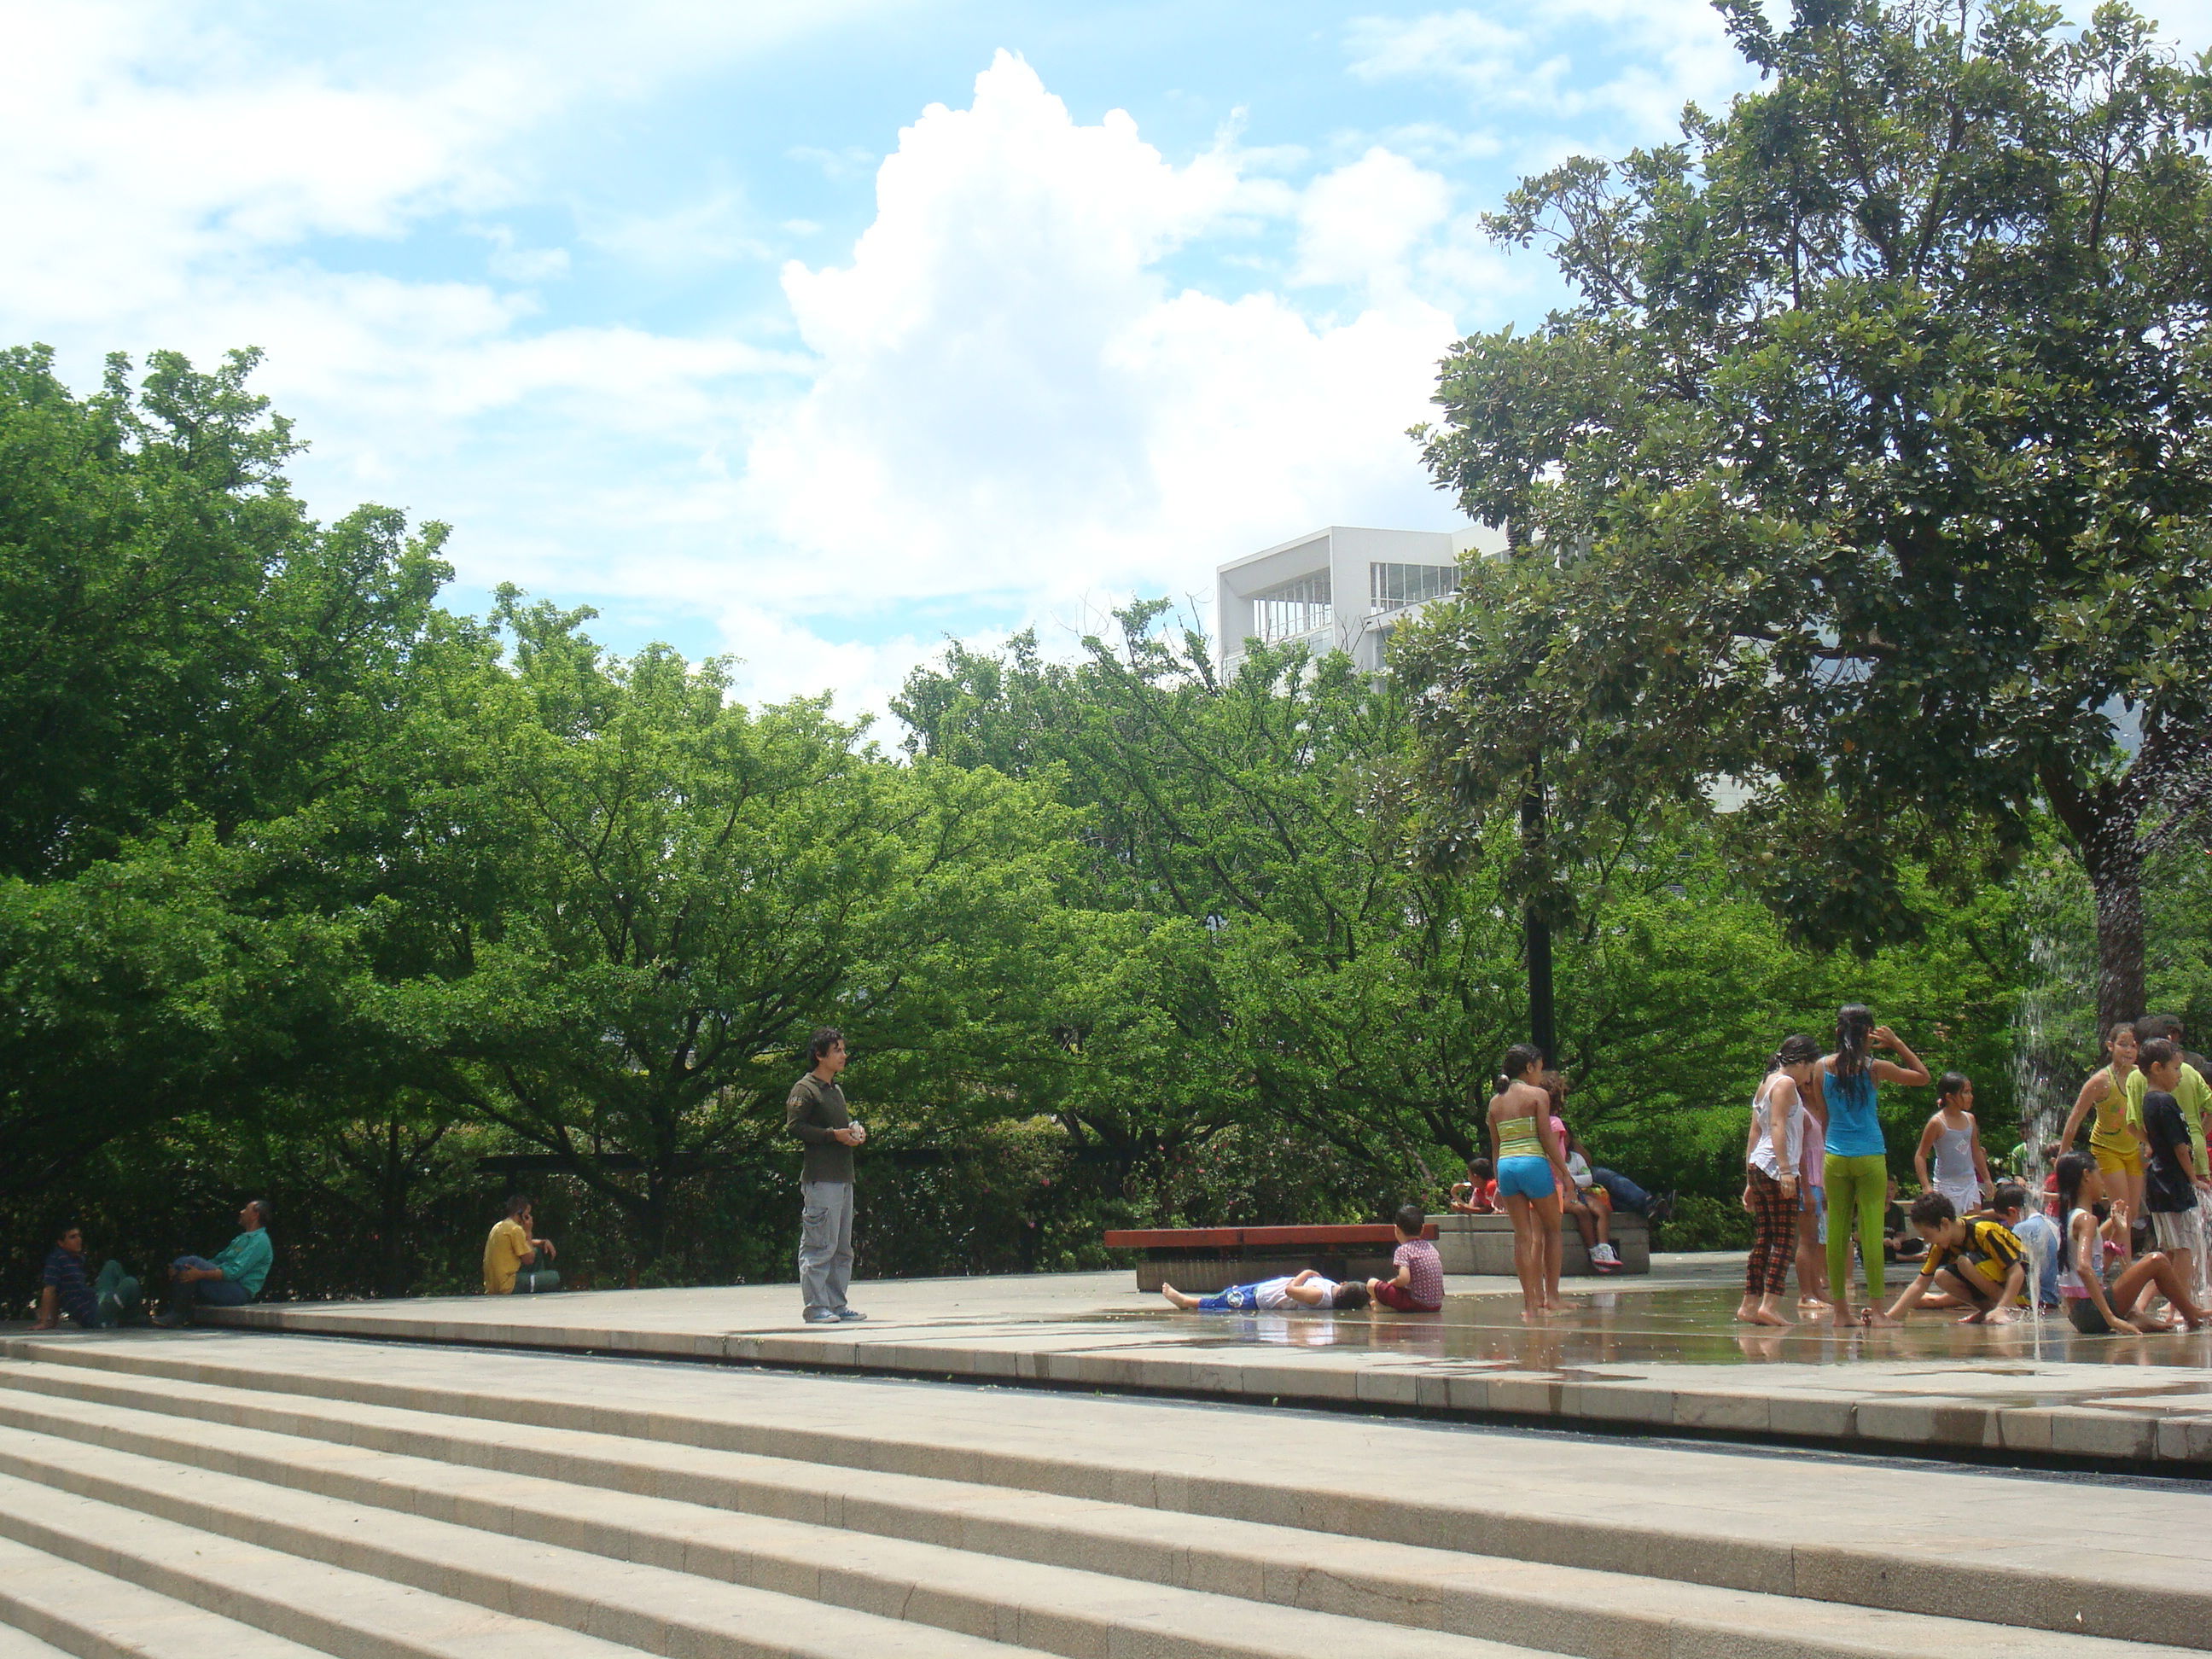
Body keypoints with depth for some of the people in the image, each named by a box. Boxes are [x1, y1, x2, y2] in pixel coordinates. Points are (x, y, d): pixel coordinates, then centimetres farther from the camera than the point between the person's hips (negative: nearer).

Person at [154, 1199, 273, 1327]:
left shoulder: (260, 1241, -8)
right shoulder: (241, 1238, 25)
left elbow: (235, 1272, -19)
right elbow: (218, 1261, 21)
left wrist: (201, 1274, -26)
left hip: (240, 1292, -10)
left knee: (193, 1261, -22)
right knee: (181, 1262, 1)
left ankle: (178, 1314, -20)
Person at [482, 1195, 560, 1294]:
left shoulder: (499, 1226, 15)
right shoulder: (515, 1229, -16)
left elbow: (526, 1244, 28)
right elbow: (529, 1260, -13)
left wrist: (544, 1242, 11)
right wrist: (528, 1232, -6)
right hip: (508, 1289, -10)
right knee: (554, 1278, -5)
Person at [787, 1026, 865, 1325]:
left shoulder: (836, 1090, 22)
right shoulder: (805, 1089, -6)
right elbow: (794, 1125, -15)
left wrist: (857, 1131, 10)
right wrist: (834, 1135, -17)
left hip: (844, 1177, 9)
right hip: (821, 1179, -9)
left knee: (842, 1247, 11)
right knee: (819, 1246, -9)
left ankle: (836, 1304, 17)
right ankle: (816, 1306, -6)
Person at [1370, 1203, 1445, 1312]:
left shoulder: (1403, 1250, -10)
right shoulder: (1431, 1248, 11)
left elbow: (1404, 1279, -24)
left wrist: (1391, 1283, -2)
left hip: (1416, 1304, -7)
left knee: (1372, 1283, 2)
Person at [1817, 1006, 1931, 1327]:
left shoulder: (1823, 1067, 3)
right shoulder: (1874, 1068, -7)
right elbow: (1923, 1077, 6)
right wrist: (1897, 1044, 8)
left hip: (1835, 1158, 3)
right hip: (1869, 1157, -3)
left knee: (1837, 1232, 6)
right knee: (1872, 1231, -3)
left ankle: (1841, 1309, 10)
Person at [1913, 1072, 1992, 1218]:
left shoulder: (1969, 1119, 7)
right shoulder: (1937, 1122, -12)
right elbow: (1920, 1155, -9)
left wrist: (1987, 1179, 22)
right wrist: (1926, 1185, -17)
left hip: (1970, 1182, 6)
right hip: (1946, 1185, -6)